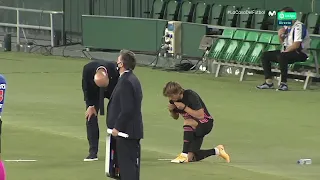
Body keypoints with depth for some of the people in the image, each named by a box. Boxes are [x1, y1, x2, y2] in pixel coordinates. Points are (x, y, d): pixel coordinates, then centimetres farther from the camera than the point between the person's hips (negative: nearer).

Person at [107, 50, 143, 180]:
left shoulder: (126, 82, -19)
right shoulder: (133, 79, 13)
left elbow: (127, 109, -24)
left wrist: (117, 127, -17)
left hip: (126, 130, -10)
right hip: (133, 130, 10)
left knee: (127, 163, -7)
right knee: (132, 162, 15)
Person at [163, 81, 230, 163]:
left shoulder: (190, 96, -25)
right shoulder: (174, 100, -4)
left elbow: (201, 115, -31)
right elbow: (175, 117, 13)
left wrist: (184, 107, -30)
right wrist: (171, 110, -9)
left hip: (206, 123, -8)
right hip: (194, 128, 8)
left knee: (187, 122, -38)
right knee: (192, 158, -2)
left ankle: (184, 154, -32)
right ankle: (217, 151, 22)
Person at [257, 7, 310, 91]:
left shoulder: (299, 26, -17)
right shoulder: (286, 27, 11)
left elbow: (296, 45, -25)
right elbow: (283, 42, 23)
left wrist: (284, 51, -19)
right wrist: (280, 36, 2)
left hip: (301, 53, -10)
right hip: (287, 51, 10)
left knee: (281, 56, -36)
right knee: (265, 55, 5)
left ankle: (283, 83, -31)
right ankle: (269, 82, 0)